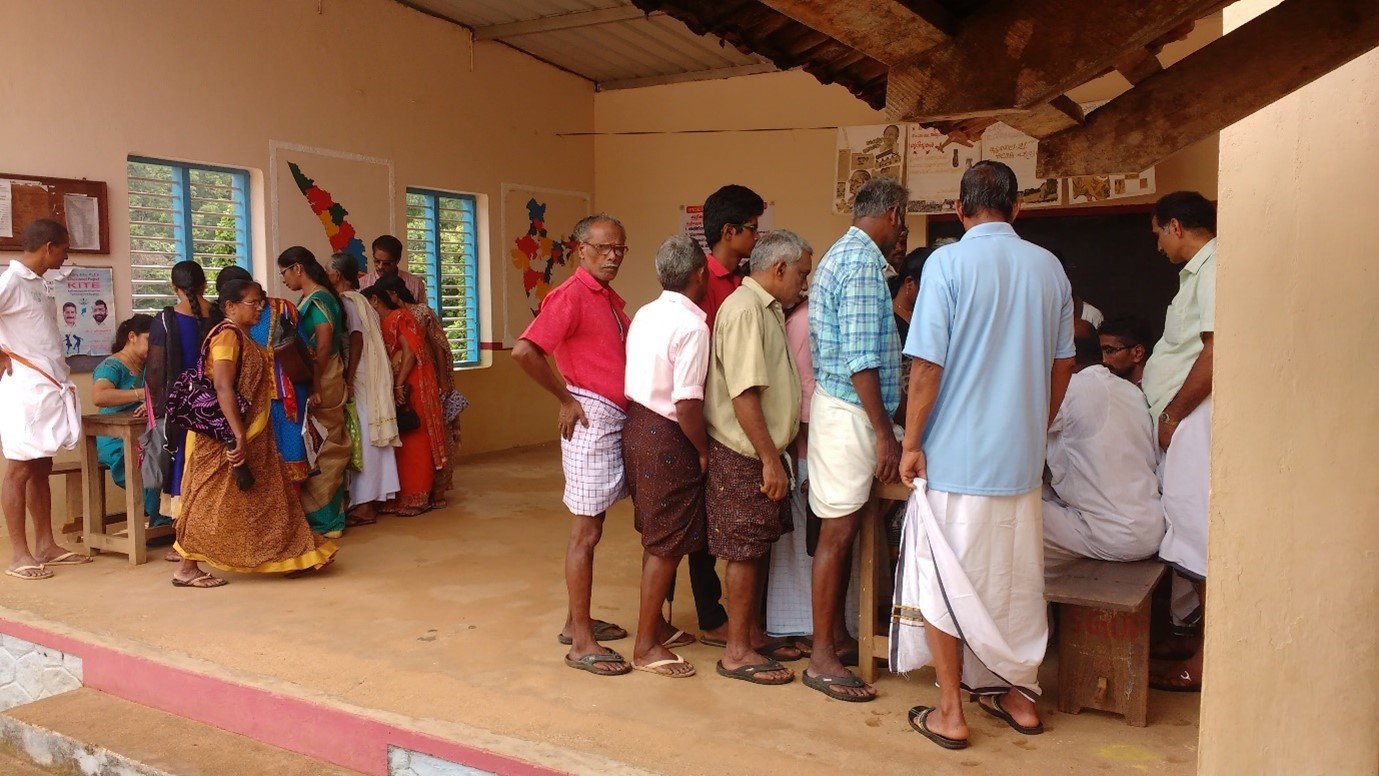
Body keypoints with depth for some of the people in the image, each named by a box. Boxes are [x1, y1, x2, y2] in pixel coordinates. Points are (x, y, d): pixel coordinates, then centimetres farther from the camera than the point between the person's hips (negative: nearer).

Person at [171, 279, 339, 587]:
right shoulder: (227, 336, -15)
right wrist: (238, 437, -29)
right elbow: (224, 389, -24)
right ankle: (186, 568, 7)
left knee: (261, 498, 14)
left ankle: (291, 556, 22)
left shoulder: (244, 338, 14)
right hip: (225, 438, -10)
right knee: (213, 501, -3)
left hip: (251, 436, 10)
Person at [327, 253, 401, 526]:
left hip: (360, 379, -9)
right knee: (367, 439, 12)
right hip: (371, 378, 9)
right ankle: (371, 499, 18)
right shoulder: (360, 300, 15)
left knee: (361, 439, -5)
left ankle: (364, 505, -2)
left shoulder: (346, 300, -11)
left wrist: (348, 379, -23)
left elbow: (356, 338, -21)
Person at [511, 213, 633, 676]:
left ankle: (577, 621, 28)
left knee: (592, 528, 16)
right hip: (592, 421, -9)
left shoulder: (612, 300, 14)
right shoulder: (570, 295, -13)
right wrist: (566, 398, -16)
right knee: (586, 532, -3)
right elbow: (523, 351, -24)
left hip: (616, 422, 9)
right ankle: (581, 643, 5)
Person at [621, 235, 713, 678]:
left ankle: (655, 622, 34)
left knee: (656, 536, 20)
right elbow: (686, 403, -23)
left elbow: (637, 377, 10)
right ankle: (646, 645, 11)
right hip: (666, 439, -9)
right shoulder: (692, 326, -18)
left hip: (636, 425, 9)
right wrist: (704, 451, -10)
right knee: (668, 544, 2)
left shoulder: (645, 314, 7)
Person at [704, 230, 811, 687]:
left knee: (759, 547, 17)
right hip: (744, 455, -10)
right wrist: (770, 460, -22)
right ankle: (737, 652, 11)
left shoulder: (768, 309, 15)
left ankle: (753, 634, 29)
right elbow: (744, 394, -24)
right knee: (745, 552, -1)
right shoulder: (745, 309, -18)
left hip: (763, 451, 10)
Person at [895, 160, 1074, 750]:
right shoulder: (1049, 267, 4)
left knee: (942, 579, 7)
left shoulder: (948, 263, -11)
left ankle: (950, 712, 13)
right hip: (1021, 457, 5)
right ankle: (1020, 695, 30)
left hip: (954, 456, -5)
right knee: (1015, 578, 17)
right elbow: (1062, 365, 11)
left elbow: (928, 365, -14)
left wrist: (912, 443, -6)